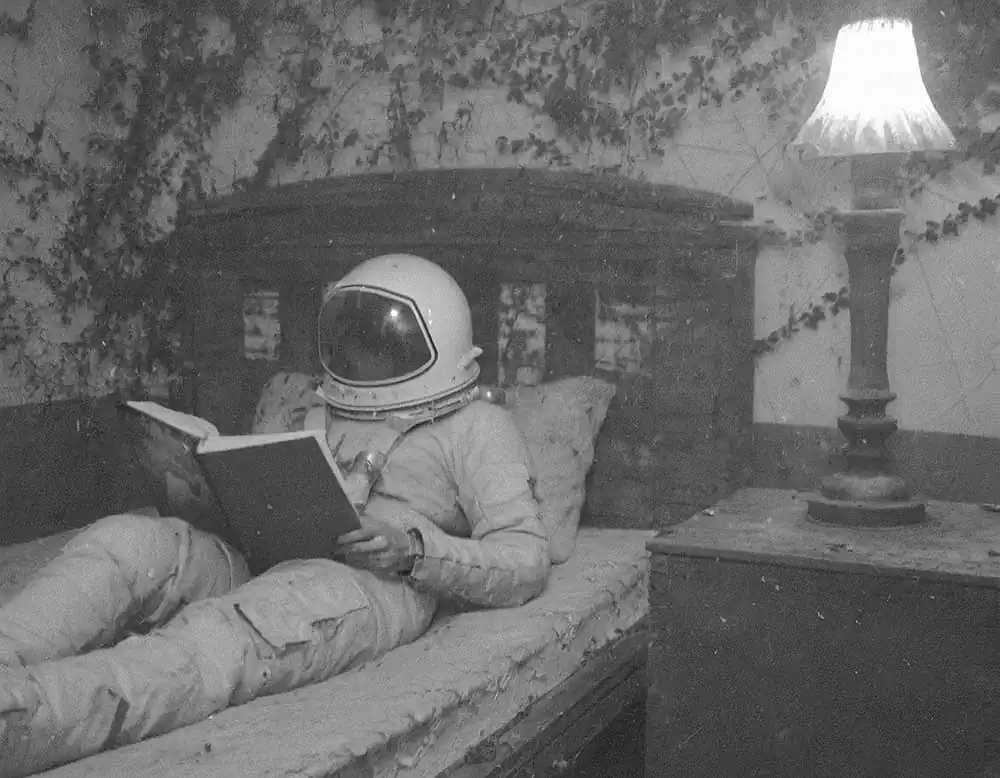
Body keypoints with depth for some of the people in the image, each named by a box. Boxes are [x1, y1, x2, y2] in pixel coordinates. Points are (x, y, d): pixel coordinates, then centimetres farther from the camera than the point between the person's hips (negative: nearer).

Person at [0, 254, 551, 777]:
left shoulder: (474, 427, 16)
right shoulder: (321, 418, 33)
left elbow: (526, 563, 4)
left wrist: (417, 549, -13)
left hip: (373, 585, -6)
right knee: (126, 542, -23)